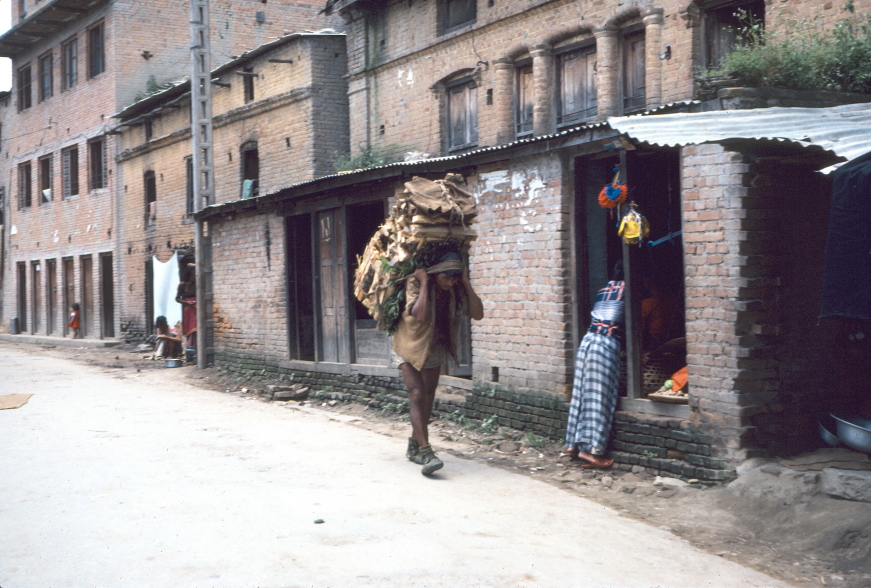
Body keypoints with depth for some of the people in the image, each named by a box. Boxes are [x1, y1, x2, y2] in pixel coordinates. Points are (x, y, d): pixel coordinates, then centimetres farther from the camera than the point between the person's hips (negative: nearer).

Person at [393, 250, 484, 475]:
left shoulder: (456, 289, -11)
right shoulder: (416, 284, -24)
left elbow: (477, 313, -19)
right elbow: (420, 315, -39)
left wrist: (466, 283, -22)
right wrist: (425, 283, -34)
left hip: (437, 346, 5)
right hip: (412, 345, -5)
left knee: (428, 395, 11)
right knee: (417, 394, -17)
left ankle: (414, 445, 25)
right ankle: (425, 453, -25)